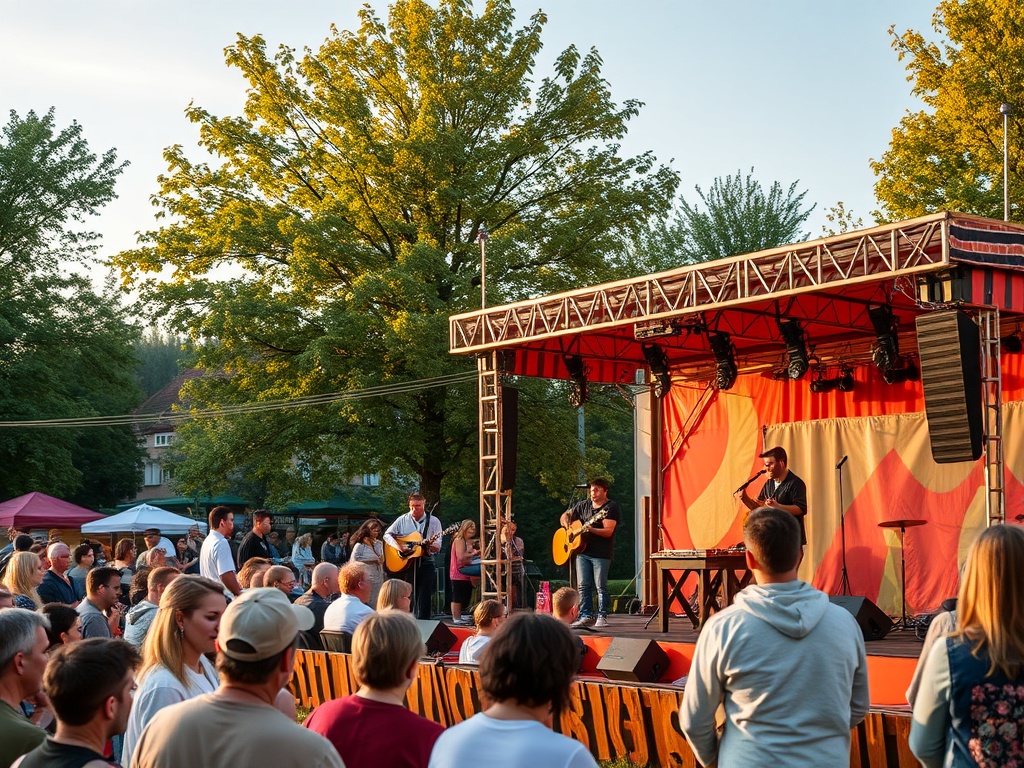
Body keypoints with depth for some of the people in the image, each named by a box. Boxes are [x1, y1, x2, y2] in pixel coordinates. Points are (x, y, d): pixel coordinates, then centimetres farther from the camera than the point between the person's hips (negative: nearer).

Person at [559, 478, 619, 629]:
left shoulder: (611, 507, -5)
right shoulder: (583, 506, 13)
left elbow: (608, 531, -15)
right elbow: (565, 516, 23)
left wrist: (590, 529, -26)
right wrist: (568, 526, 2)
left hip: (601, 554, -6)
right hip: (582, 551, 6)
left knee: (601, 586, -5)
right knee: (583, 585, 3)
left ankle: (602, 617, 3)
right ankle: (586, 616, 9)